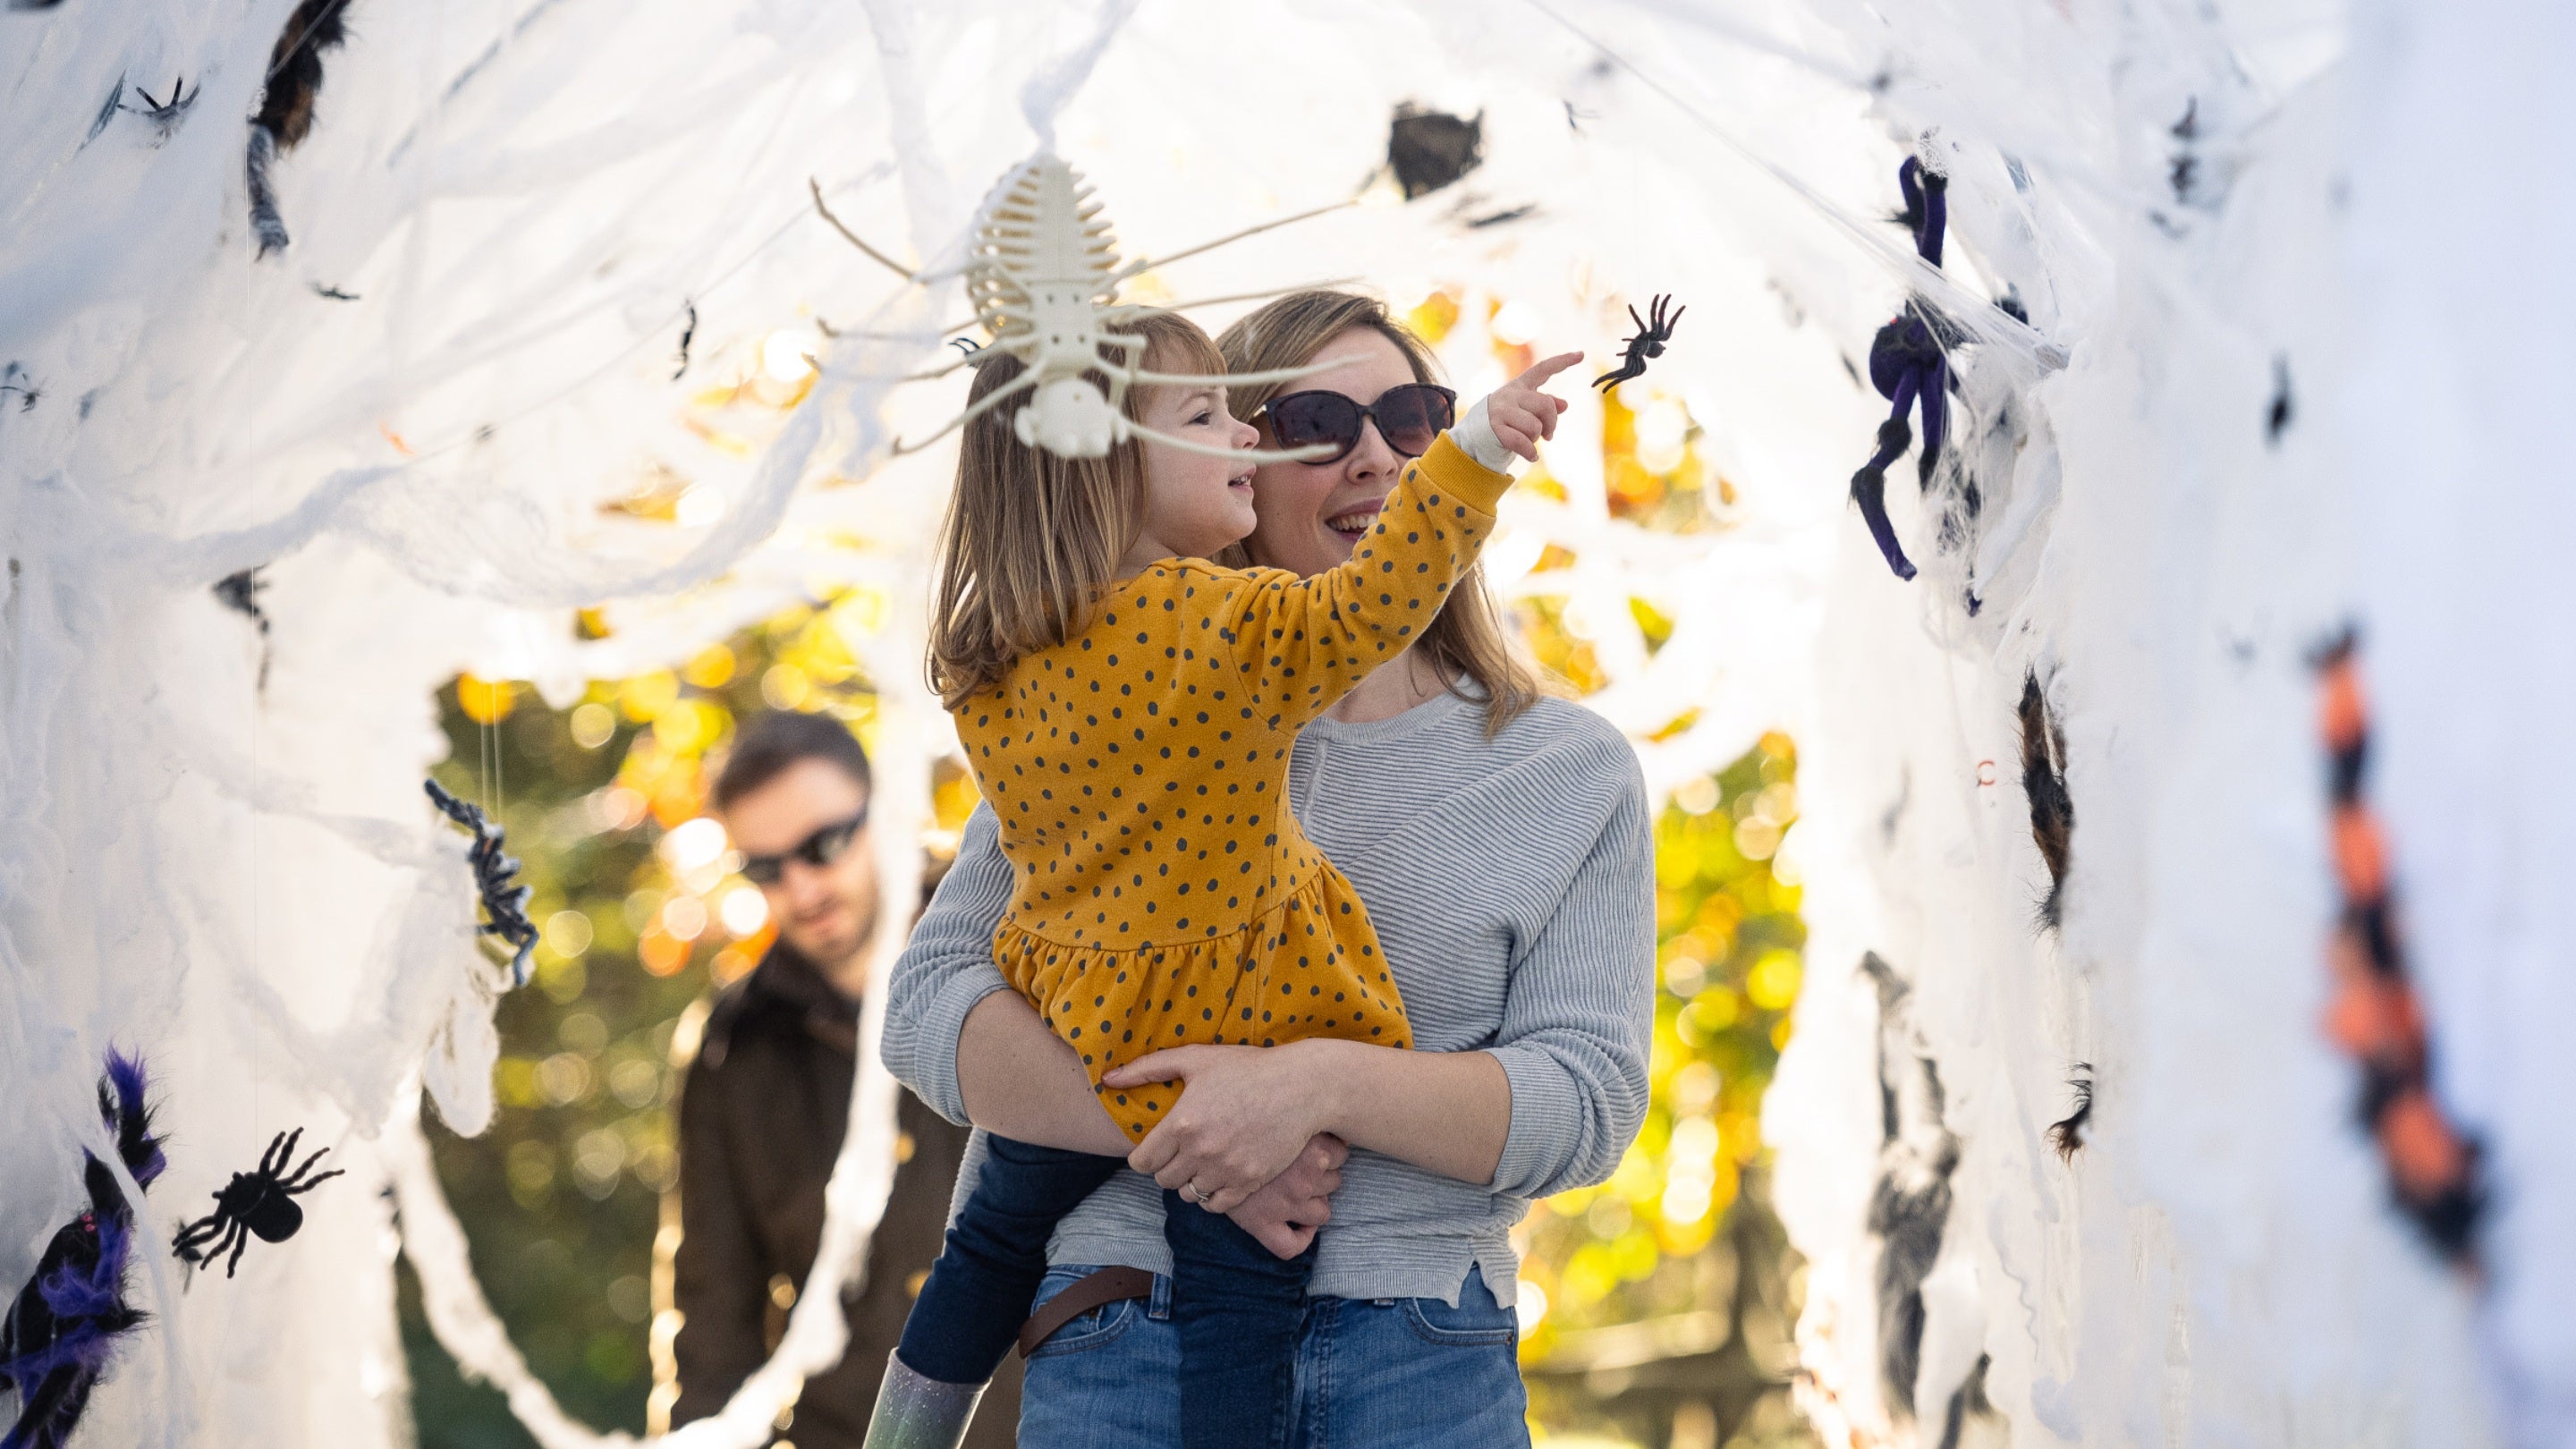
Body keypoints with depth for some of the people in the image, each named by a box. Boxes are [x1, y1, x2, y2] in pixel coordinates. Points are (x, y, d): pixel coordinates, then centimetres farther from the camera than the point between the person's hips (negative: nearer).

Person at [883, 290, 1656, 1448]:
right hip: (1121, 1348, 0)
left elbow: (1589, 1099, -3)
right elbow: (930, 1005, 0)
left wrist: (1323, 1083, -20)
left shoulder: (1575, 772, 7)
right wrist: (1177, 1134, -15)